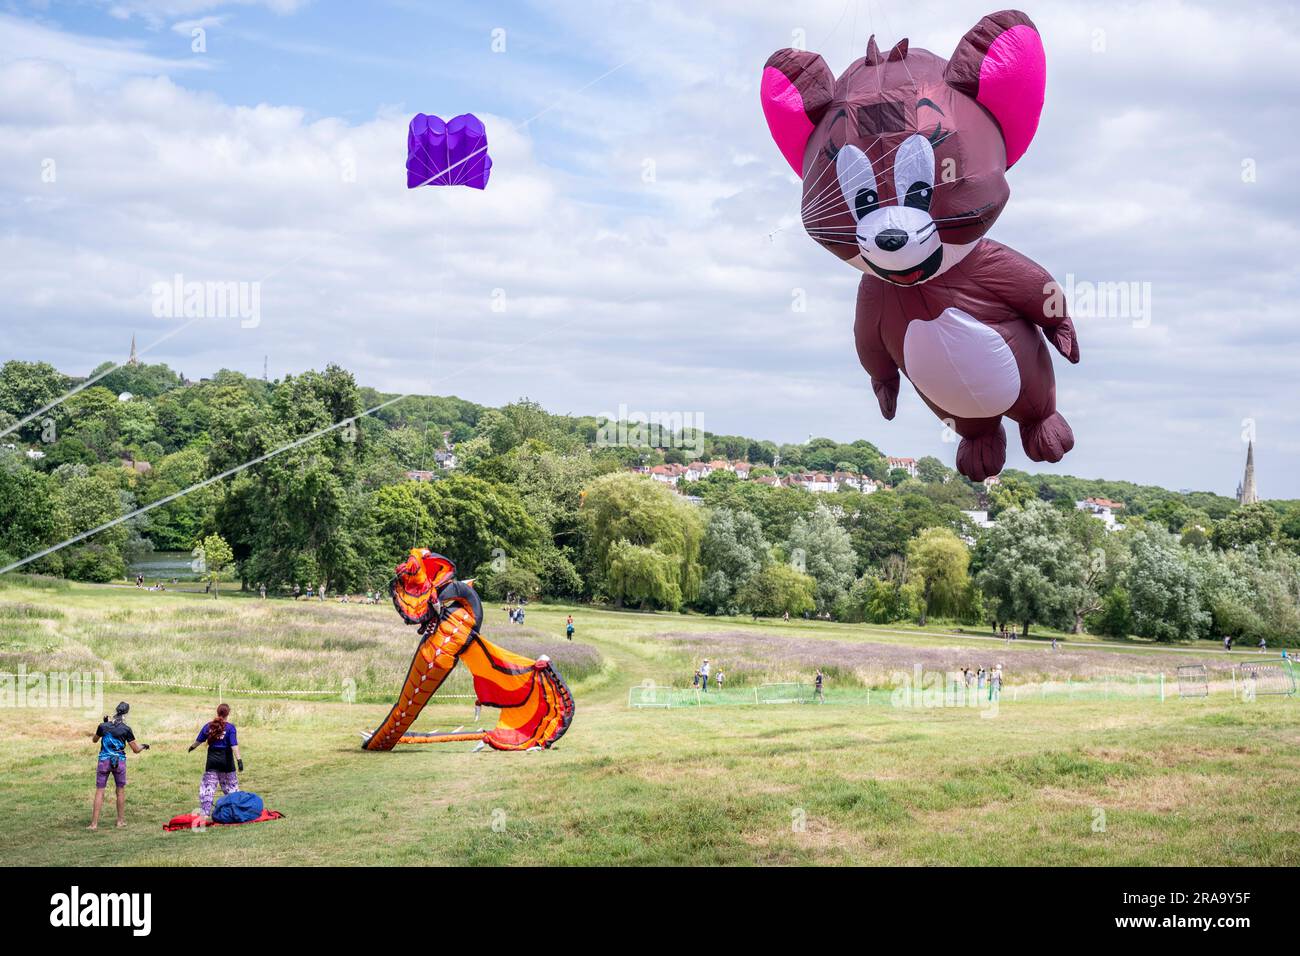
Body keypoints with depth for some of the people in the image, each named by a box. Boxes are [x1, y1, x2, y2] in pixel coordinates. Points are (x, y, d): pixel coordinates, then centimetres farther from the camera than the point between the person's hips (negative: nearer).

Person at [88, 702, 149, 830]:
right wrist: (143, 746, 21)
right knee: (120, 791, 15)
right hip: (120, 762, 0)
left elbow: (94, 740, 17)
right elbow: (136, 750, -1)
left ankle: (94, 823, -3)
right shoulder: (126, 729, -6)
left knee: (99, 792, 2)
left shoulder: (103, 726, -4)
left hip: (104, 762, 0)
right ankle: (121, 821, 21)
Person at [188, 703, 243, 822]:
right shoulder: (230, 727, -8)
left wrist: (192, 747, 33)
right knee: (231, 786, 10)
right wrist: (239, 759, -19)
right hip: (226, 760, -2)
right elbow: (234, 745, -16)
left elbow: (199, 740, 13)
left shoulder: (208, 726, 1)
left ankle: (205, 813, 1)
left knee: (208, 787, 5)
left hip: (212, 760, 2)